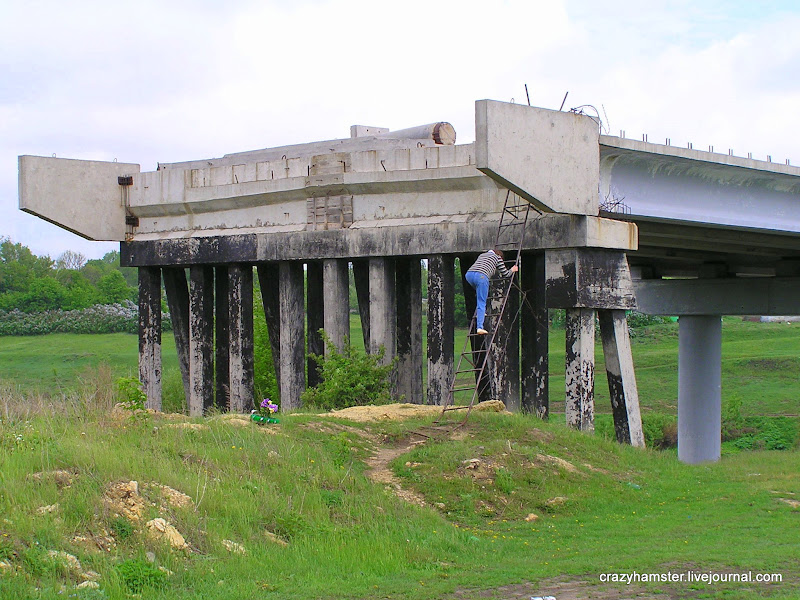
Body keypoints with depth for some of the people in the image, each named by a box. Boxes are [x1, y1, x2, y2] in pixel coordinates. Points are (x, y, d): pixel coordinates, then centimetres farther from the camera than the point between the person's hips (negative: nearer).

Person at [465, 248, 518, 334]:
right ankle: (480, 327, -14)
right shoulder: (497, 257, 21)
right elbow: (505, 274, 25)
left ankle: (480, 312, 22)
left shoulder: (482, 255, 37)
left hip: (469, 274, 6)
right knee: (481, 303, -4)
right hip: (481, 276, -5)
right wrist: (512, 270, 45)